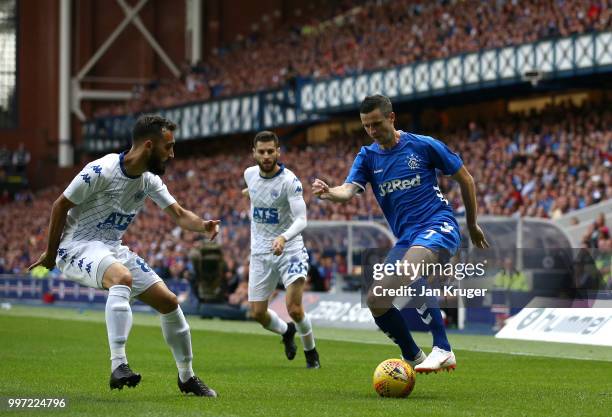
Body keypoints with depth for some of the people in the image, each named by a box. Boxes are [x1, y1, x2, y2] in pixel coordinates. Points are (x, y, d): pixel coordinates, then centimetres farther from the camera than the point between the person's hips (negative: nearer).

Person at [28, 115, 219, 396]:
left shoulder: (150, 180, 3)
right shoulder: (101, 171, -21)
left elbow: (179, 214, 8)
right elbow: (60, 206, -12)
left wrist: (203, 225, -15)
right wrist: (50, 254, -3)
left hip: (113, 248, 8)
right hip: (78, 246, -8)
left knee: (168, 301, 3)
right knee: (123, 278, -38)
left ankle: (187, 377, 19)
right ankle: (118, 366, -44)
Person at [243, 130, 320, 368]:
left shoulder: (289, 180, -19)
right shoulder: (249, 174, -2)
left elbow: (301, 219, -28)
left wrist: (283, 238, -45)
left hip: (289, 250, -5)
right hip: (260, 252, 5)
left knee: (294, 309, -17)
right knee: (257, 314, 2)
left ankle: (311, 353, 12)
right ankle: (287, 332, 37)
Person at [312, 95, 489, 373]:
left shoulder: (424, 146, -3)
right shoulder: (367, 157, 8)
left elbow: (465, 179, 7)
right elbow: (349, 190, -11)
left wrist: (472, 225, 13)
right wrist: (328, 193, -35)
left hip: (438, 226, -6)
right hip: (406, 238, 6)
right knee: (376, 301, -4)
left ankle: (443, 350, -36)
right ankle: (413, 360, 17)